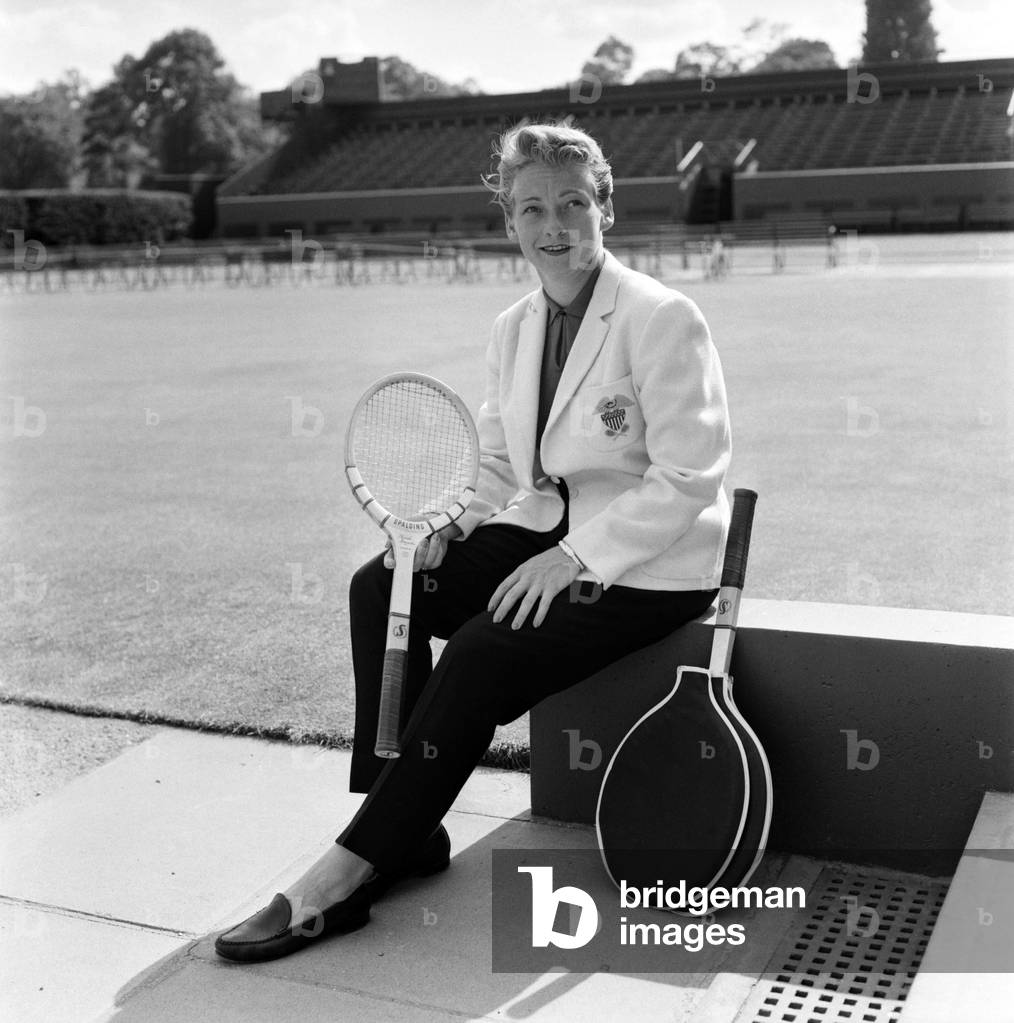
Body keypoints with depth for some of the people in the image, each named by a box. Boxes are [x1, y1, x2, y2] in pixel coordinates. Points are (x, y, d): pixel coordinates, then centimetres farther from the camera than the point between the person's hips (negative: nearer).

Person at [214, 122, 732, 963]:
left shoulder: (664, 320, -14)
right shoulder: (513, 329, 8)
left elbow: (688, 478, -18)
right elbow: (497, 463, 14)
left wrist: (572, 558, -22)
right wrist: (444, 521, -7)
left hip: (649, 566, -7)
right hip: (548, 534, 8)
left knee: (478, 658, -26)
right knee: (381, 588, -11)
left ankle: (343, 881, -15)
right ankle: (404, 829, -6)